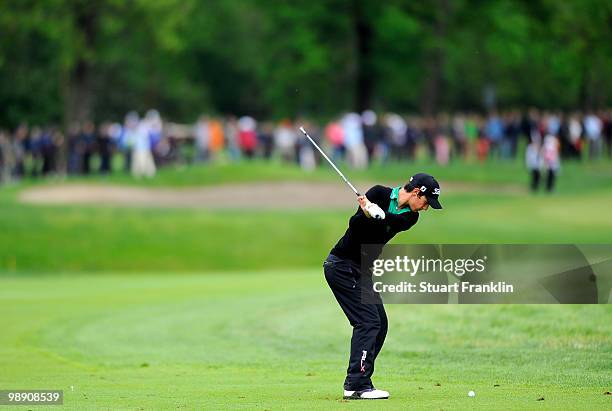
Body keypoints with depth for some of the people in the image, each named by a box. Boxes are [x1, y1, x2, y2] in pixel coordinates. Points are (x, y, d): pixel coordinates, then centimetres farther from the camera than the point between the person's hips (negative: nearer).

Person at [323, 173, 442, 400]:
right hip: (342, 266, -8)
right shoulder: (380, 194, -12)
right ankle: (356, 385, -17)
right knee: (368, 321, -15)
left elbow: (394, 220, -20)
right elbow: (355, 224, -19)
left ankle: (359, 382, 14)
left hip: (361, 270, 8)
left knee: (379, 325, 9)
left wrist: (377, 214, -38)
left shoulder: (410, 216, 3)